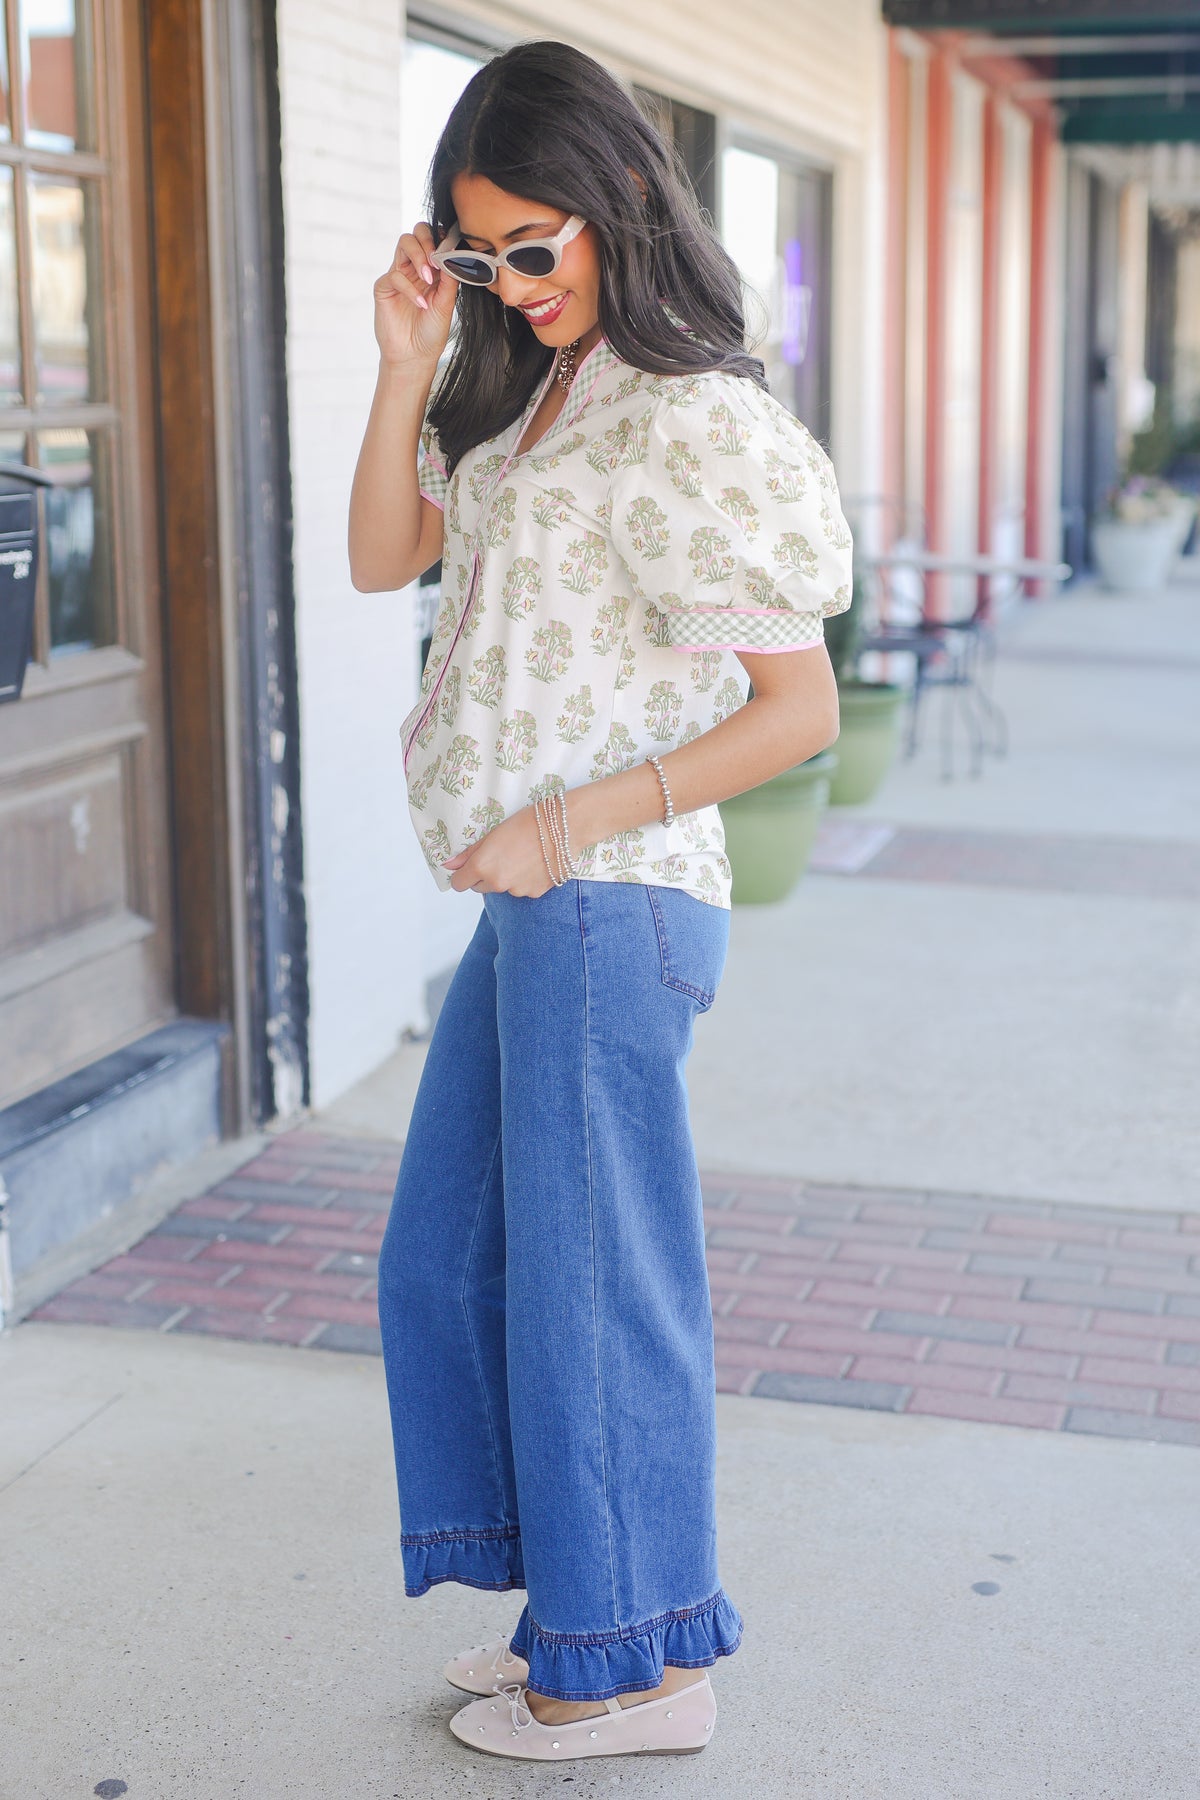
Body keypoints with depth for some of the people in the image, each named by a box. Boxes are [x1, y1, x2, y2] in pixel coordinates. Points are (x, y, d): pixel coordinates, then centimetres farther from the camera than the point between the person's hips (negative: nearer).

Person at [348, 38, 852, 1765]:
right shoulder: (531, 392, 12)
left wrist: (574, 823, -20)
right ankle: (579, 1603, 32)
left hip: (609, 907, -9)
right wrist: (408, 365, -1)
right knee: (449, 1260, 17)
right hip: (532, 911, 10)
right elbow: (382, 557, 12)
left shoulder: (693, 423, -15)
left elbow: (800, 705, -16)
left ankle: (641, 1668, 22)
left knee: (588, 1279, 3)